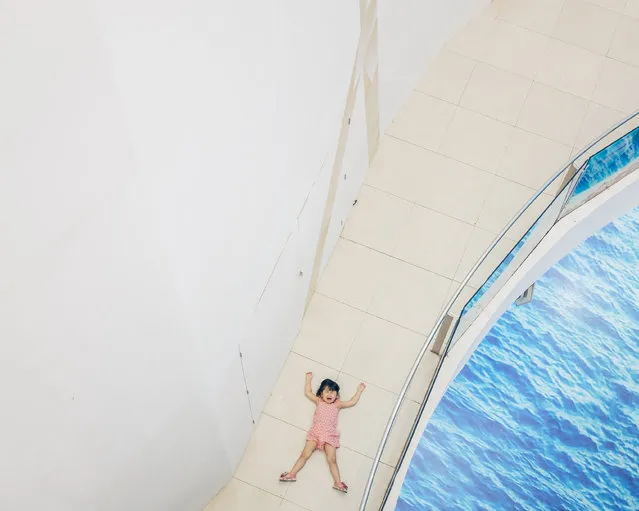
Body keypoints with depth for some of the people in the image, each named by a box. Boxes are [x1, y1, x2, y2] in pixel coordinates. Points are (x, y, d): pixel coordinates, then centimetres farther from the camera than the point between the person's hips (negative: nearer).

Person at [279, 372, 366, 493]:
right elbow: (308, 392, 24)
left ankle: (338, 482, -15)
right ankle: (292, 474, -12)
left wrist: (359, 391, 26)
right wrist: (308, 379, 30)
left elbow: (352, 402, 21)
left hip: (330, 435, 0)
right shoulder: (318, 401, 18)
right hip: (315, 433, 1)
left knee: (332, 460, -11)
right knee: (305, 454, -11)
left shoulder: (337, 405, 17)